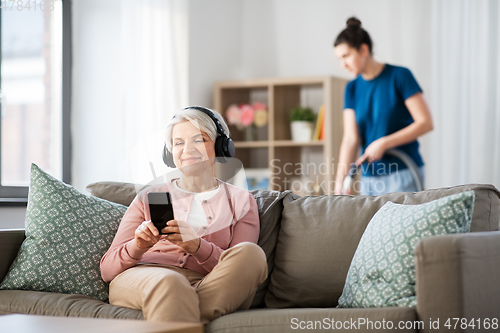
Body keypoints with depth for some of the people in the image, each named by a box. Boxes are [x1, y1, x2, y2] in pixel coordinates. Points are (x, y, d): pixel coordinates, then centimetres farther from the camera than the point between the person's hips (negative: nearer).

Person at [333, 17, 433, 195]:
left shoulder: (399, 76, -6)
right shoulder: (352, 89, 7)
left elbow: (426, 122, -11)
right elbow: (351, 139, 0)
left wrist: (383, 143, -16)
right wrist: (340, 180, -14)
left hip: (402, 175, -5)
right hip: (369, 178, 5)